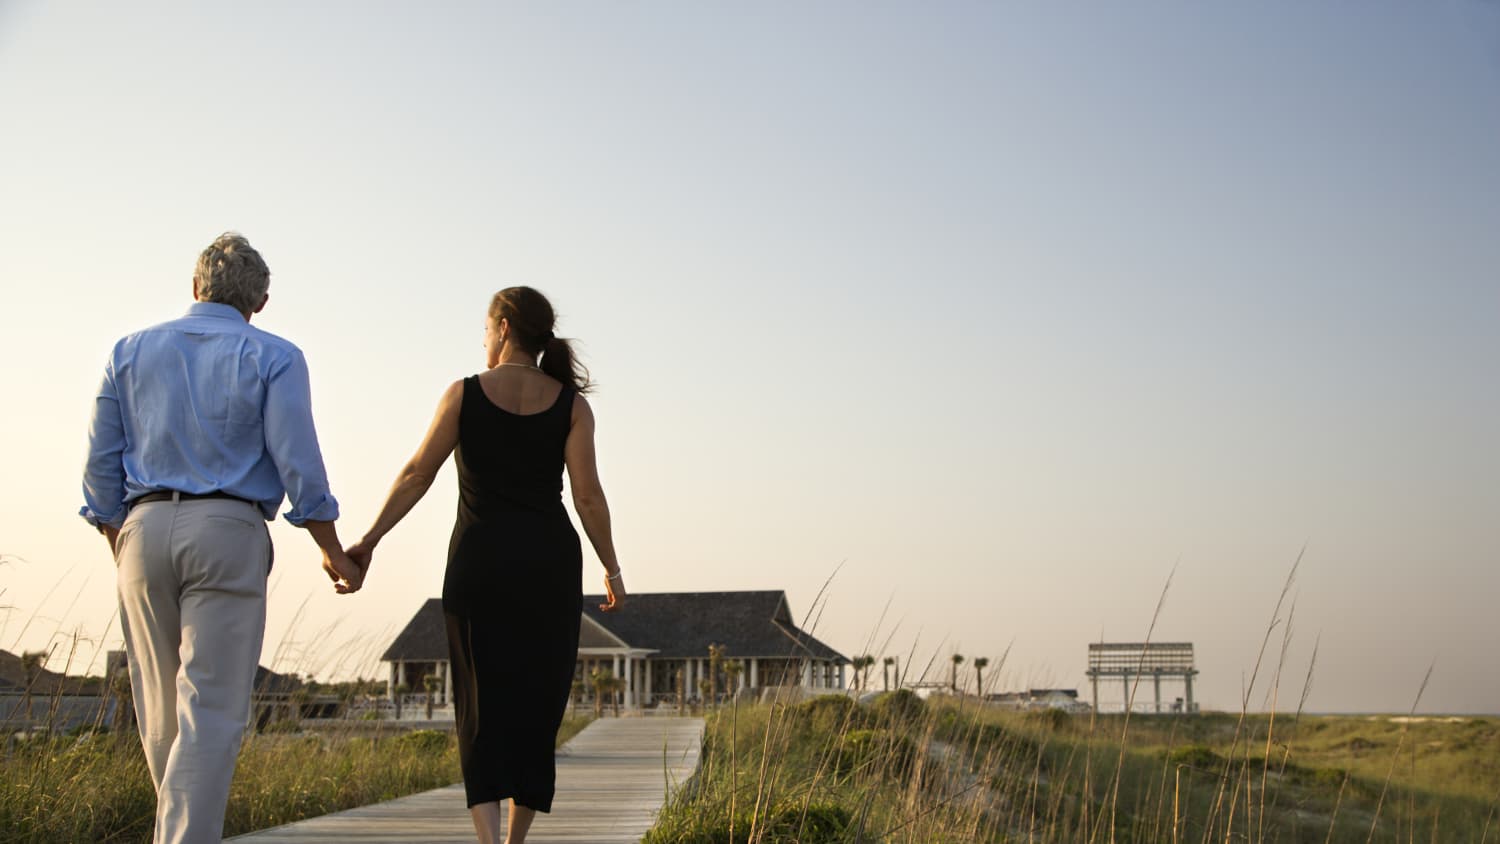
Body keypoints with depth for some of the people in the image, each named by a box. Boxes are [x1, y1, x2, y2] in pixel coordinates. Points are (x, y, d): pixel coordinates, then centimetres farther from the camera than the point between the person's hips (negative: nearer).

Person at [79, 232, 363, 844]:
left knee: (161, 710, 14)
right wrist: (334, 554, 4)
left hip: (144, 529, 4)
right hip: (228, 531, -4)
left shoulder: (131, 352, 13)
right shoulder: (273, 358, 2)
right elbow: (298, 465, -5)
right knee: (211, 710, -6)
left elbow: (101, 466, 10)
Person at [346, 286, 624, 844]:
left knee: (483, 701, 3)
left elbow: (417, 475, -1)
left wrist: (369, 541, 5)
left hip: (479, 559, -1)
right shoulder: (571, 403, 2)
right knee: (537, 702, 11)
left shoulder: (464, 394, 0)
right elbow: (587, 495, -3)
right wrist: (612, 570, 6)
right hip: (550, 560, 1)